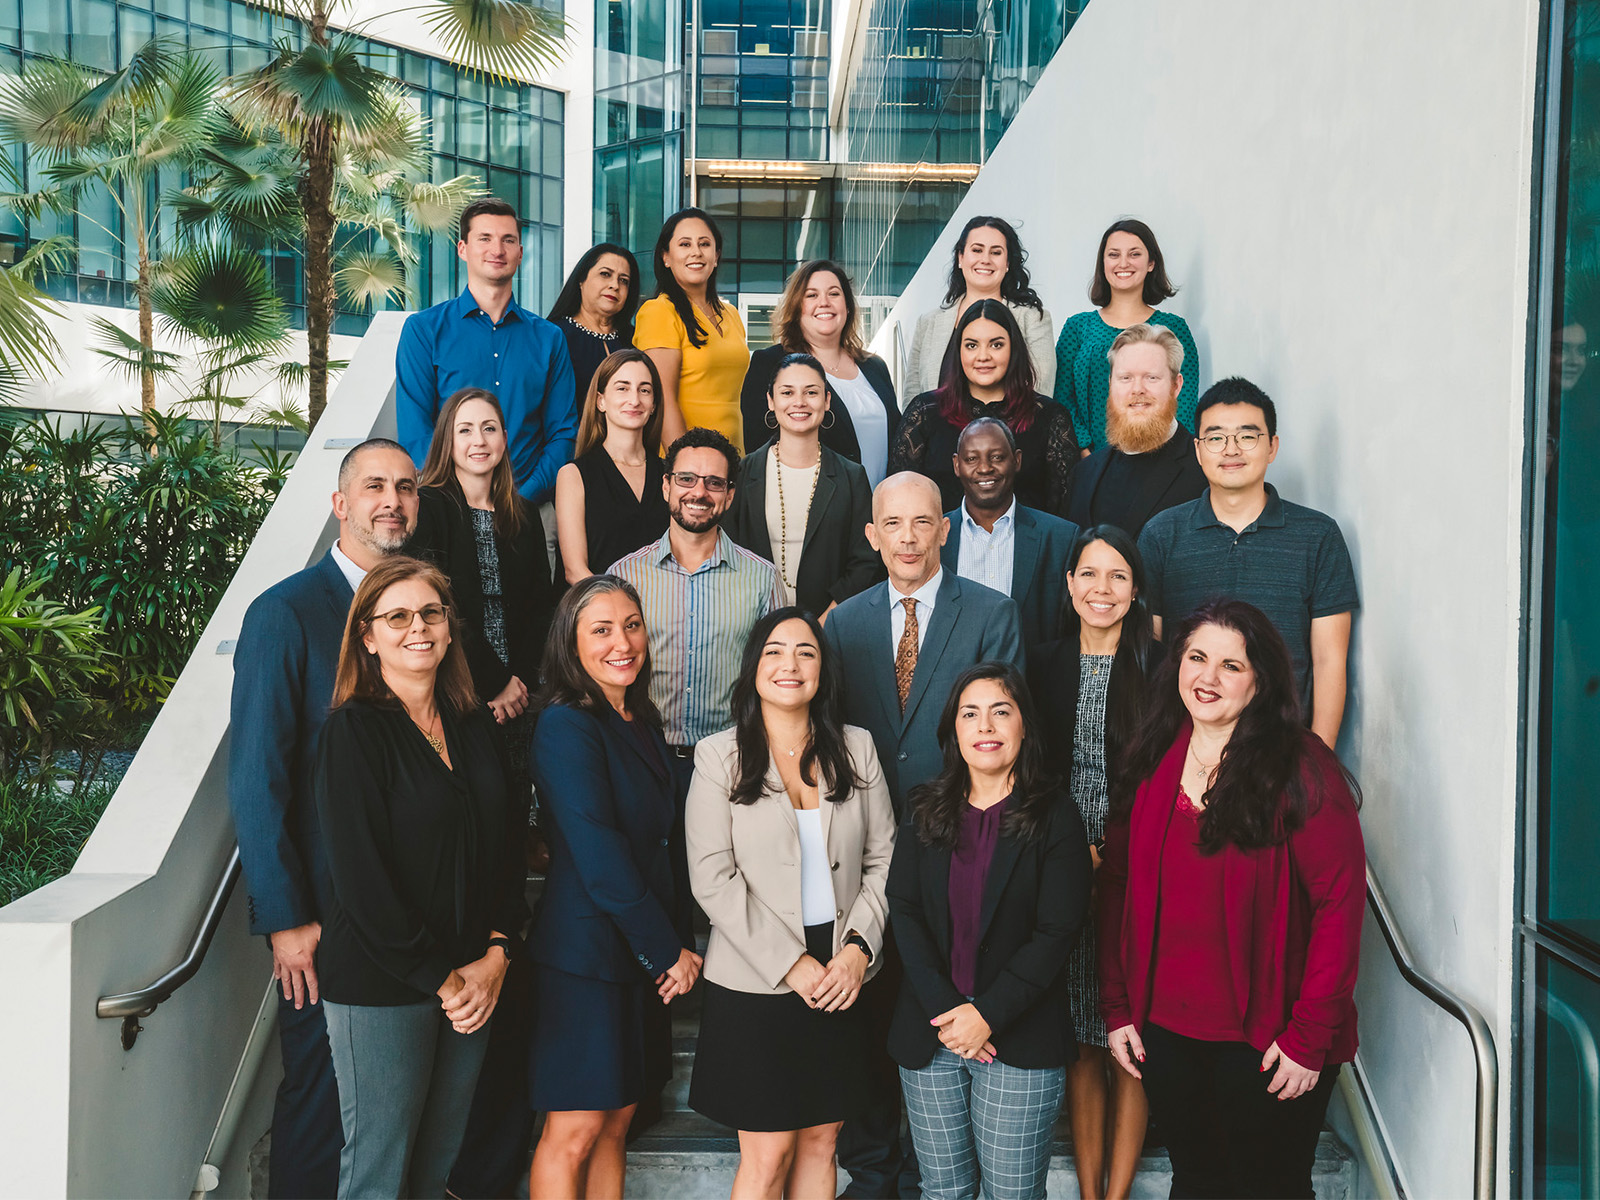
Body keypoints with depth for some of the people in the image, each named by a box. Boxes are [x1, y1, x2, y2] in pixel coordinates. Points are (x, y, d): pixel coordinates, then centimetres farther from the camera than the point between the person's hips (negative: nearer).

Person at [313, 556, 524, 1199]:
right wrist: (443, 979, -12)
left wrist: (494, 957, -3)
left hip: (475, 982, 5)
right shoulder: (352, 731, -9)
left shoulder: (476, 727, 9)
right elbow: (360, 876, -14)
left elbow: (510, 846, 9)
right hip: (380, 984, -5)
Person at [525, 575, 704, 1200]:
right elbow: (600, 861, -18)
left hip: (643, 954, 8)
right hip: (585, 946, -8)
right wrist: (669, 951, -12)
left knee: (616, 1124, 13)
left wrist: (672, 946, 3)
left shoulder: (641, 721, 12)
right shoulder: (565, 726, -14)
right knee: (573, 1132, 1)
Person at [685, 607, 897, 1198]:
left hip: (842, 980, 3)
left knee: (820, 1141, 12)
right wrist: (791, 965, -14)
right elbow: (712, 879, -9)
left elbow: (883, 859, 5)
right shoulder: (719, 756, -3)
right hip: (754, 984, -3)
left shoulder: (856, 748, 6)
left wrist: (858, 949, -9)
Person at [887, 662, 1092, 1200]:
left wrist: (987, 1016, -15)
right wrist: (946, 1011, -12)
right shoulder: (927, 812, 6)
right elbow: (902, 911, 0)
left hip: (1021, 1040, -3)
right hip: (930, 1035, 3)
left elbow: (1056, 934, -9)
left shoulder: (1055, 819, -4)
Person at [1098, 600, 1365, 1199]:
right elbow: (1116, 886, 8)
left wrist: (1310, 1035, -16)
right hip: (1163, 1028, 4)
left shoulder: (1301, 772, -12)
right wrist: (1117, 1007, 4)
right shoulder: (1150, 765, 3)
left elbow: (1341, 900, -14)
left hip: (1265, 1038, -4)